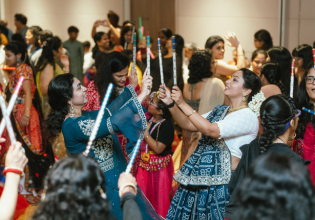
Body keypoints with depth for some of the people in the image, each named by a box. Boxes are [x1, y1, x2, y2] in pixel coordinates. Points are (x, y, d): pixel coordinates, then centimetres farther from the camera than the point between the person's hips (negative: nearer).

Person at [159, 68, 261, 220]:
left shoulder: (248, 116, -12)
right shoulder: (220, 111, 13)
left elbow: (210, 130, -23)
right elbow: (188, 125, 11)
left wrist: (182, 104, -20)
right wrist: (171, 104, -2)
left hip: (221, 180, -7)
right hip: (200, 176, 7)